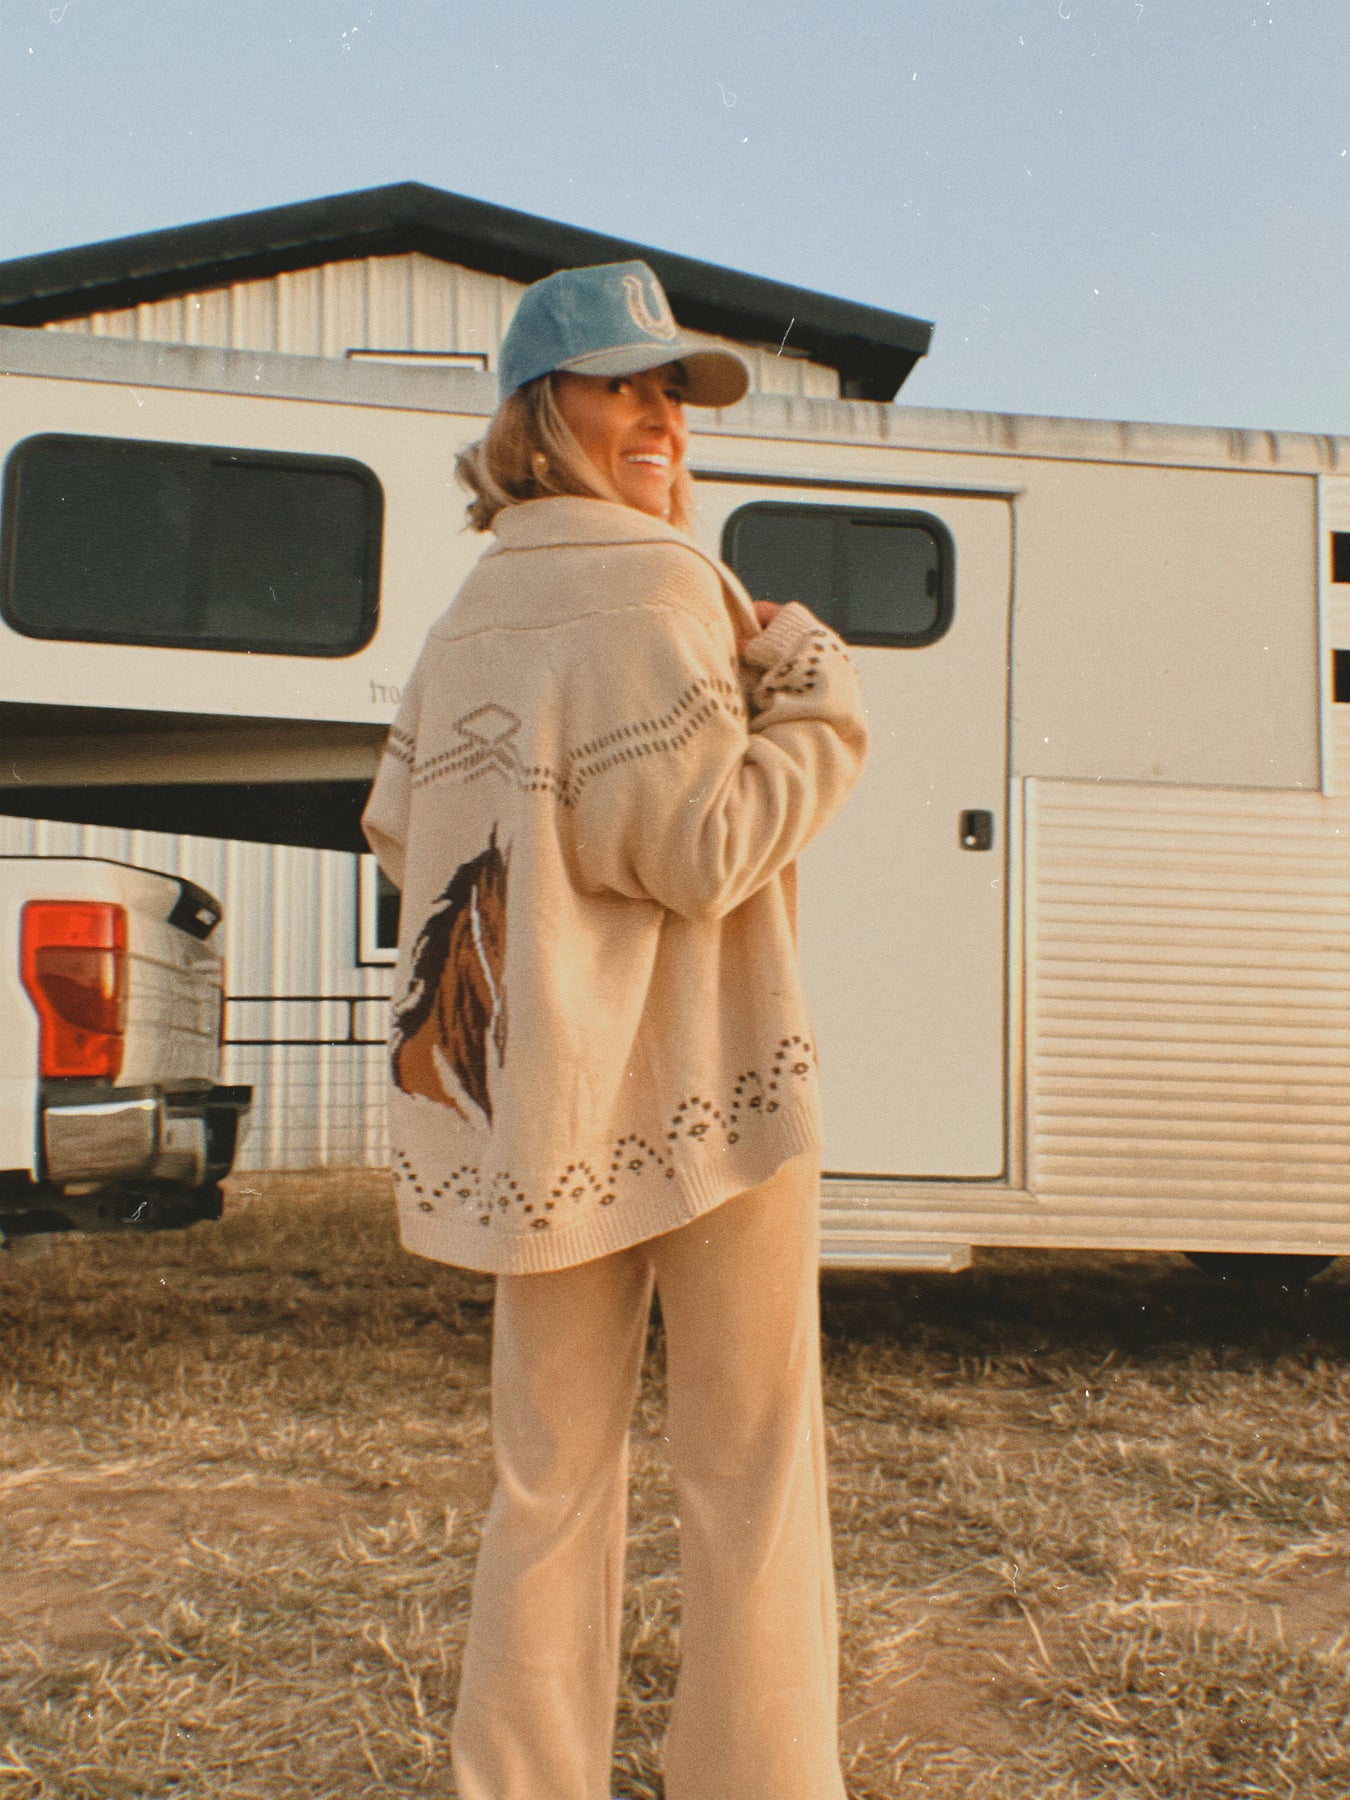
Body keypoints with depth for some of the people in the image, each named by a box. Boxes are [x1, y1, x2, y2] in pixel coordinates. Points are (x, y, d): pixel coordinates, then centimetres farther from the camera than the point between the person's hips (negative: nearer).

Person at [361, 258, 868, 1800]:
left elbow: (397, 830, 18)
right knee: (748, 1471, 5)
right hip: (694, 1084, -7)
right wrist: (817, 702, -5)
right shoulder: (651, 589, -11)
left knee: (551, 1472, 15)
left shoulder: (472, 612, 14)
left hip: (534, 1099, 7)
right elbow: (701, 846, -17)